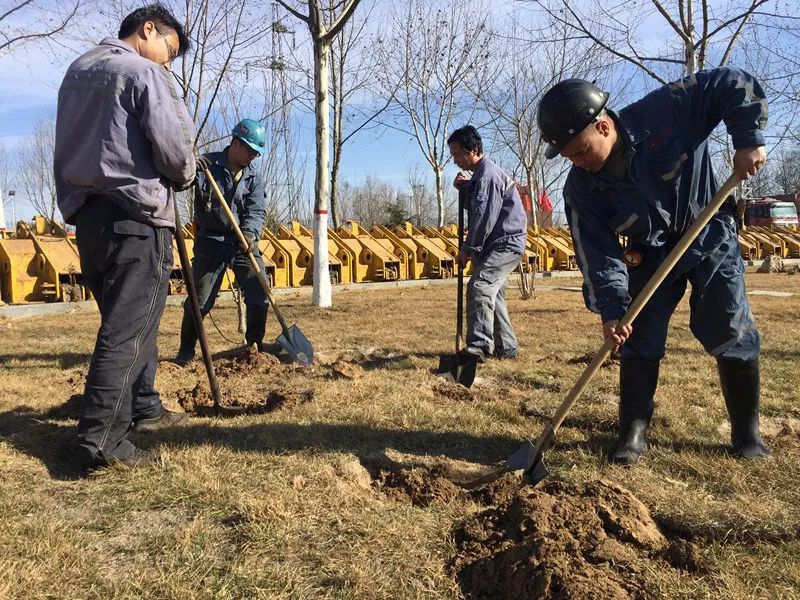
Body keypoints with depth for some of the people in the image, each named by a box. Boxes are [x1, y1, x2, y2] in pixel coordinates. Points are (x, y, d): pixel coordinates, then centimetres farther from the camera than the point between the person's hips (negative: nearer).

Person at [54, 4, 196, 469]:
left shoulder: (77, 71, 18)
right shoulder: (144, 73, -9)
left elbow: (85, 142, 19)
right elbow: (176, 151, -14)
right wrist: (183, 175, 6)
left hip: (87, 215, 9)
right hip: (136, 219, -9)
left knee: (131, 320, 19)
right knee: (127, 331, -7)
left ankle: (143, 408, 29)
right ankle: (102, 441, -7)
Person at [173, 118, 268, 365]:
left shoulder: (254, 176, 3)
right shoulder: (207, 165, -5)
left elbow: (257, 211, -6)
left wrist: (250, 233, -25)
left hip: (244, 242, 3)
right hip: (210, 241, -3)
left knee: (259, 294, 0)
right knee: (199, 300, 0)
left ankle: (255, 345, 18)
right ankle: (186, 349, 18)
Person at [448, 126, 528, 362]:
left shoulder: (488, 175, -16)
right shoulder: (481, 174, 17)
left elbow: (484, 217, -20)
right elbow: (477, 208, 19)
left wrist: (468, 249, -12)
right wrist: (464, 187, 2)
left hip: (505, 243, -11)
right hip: (499, 244, 11)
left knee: (480, 287, -23)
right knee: (493, 294, 14)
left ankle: (479, 345, -28)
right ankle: (506, 347, 22)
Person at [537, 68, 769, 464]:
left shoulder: (664, 111, -26)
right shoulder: (581, 188, -18)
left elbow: (734, 86, -18)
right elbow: (598, 253, -19)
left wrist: (749, 139, -29)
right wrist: (611, 308, -27)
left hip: (710, 237, -2)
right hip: (650, 254, 2)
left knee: (731, 333, -3)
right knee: (639, 337, -4)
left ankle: (747, 431, 15)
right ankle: (633, 432, 9)